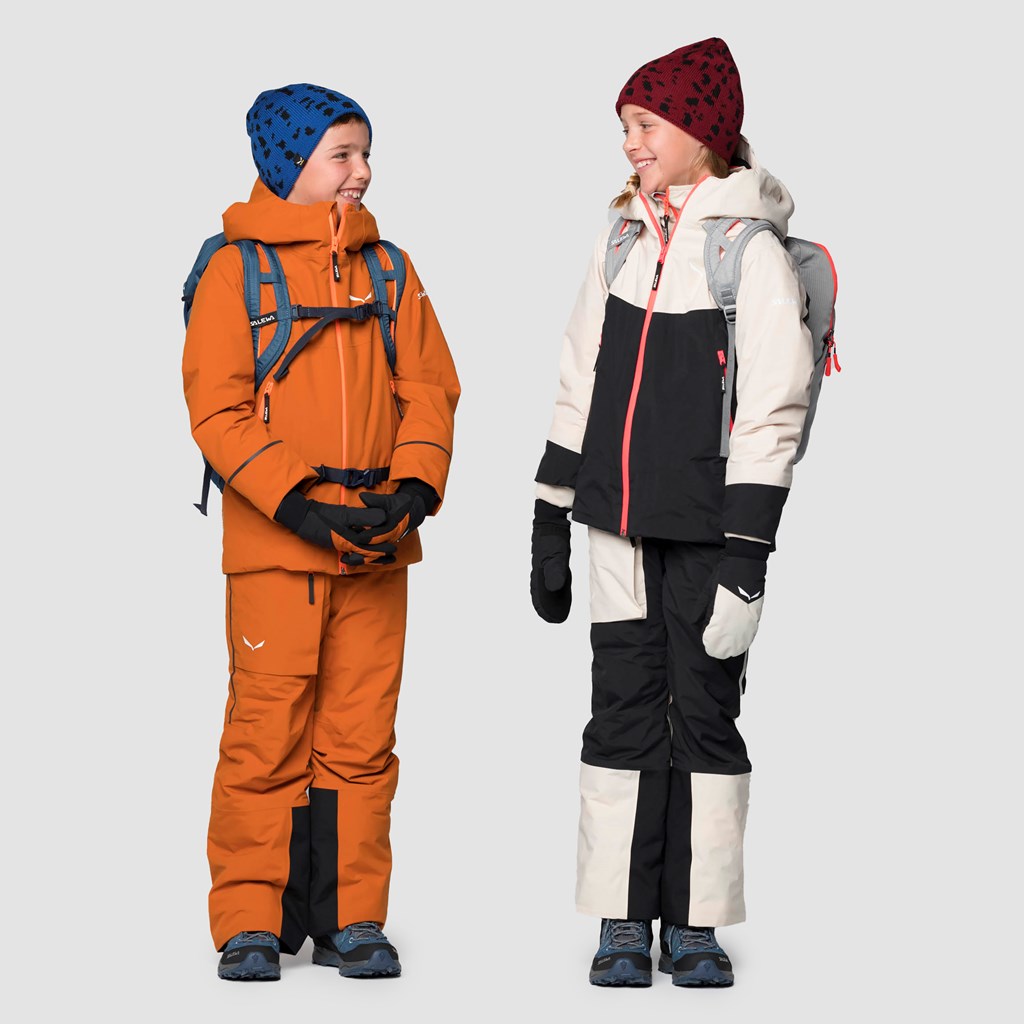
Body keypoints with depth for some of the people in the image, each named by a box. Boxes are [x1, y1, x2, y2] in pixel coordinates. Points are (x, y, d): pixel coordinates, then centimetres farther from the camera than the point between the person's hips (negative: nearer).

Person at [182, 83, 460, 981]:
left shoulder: (389, 271, 14)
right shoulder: (236, 270, 1)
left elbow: (430, 391, 10)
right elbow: (218, 410, -6)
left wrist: (413, 488, -8)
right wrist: (302, 505, -15)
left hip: (377, 544, 4)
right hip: (273, 541, -4)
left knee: (362, 737, 5)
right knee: (266, 732, -4)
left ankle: (352, 918, 13)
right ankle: (250, 922, 6)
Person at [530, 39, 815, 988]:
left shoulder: (751, 252, -8)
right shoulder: (621, 240, 10)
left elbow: (770, 417, -12)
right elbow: (580, 389, 15)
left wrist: (745, 556, -16)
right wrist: (550, 524, 14)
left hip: (705, 533, -5)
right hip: (620, 528, 5)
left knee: (705, 715, 3)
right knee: (622, 714, 4)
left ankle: (697, 924, 12)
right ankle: (623, 923, 11)